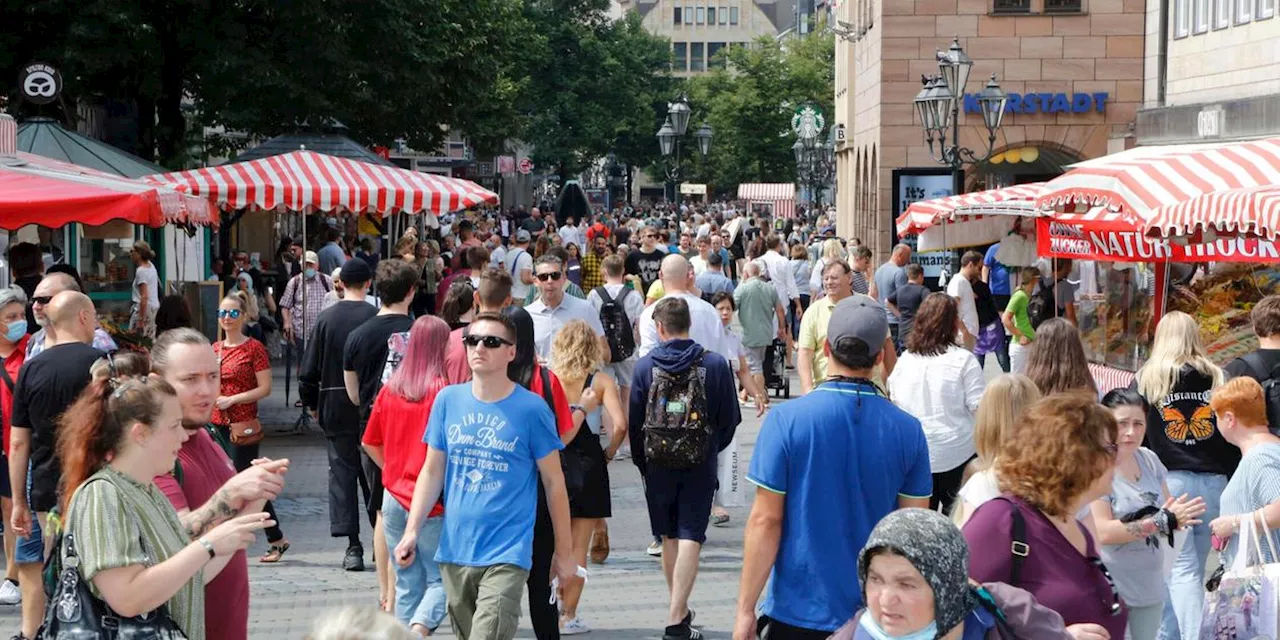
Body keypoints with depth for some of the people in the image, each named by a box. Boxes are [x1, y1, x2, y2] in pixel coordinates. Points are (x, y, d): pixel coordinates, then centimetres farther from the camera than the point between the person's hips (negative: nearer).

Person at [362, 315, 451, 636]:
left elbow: (370, 444, 12)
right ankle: (420, 628, -19)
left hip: (394, 498, 5)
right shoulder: (443, 390, -14)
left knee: (407, 583, 13)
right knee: (440, 578, 5)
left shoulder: (390, 388, 3)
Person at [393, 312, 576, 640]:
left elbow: (554, 482, 0)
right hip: (454, 550, 4)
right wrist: (411, 530, -1)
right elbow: (432, 472, 10)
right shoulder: (447, 400, 4)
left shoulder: (531, 408, -6)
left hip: (507, 554, -4)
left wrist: (565, 552, 2)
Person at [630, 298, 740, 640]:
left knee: (669, 536, 16)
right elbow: (730, 418, 1)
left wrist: (641, 462, 14)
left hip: (657, 463, 2)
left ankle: (679, 609, 27)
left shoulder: (645, 366, -4)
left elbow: (635, 421, 1)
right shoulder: (715, 364, -5)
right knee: (690, 537, -2)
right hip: (700, 465, -1)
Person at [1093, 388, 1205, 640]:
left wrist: (1176, 517, -12)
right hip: (1110, 589, -7)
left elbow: (1169, 514, 12)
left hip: (1150, 587, 7)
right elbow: (1103, 533, -21)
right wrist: (1163, 521, -22)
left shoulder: (1149, 460, 5)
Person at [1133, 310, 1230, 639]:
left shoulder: (1147, 377, 1)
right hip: (1213, 482, 3)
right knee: (1195, 566, 12)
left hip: (1168, 481, -3)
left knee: (1181, 568, -5)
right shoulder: (1216, 377, 7)